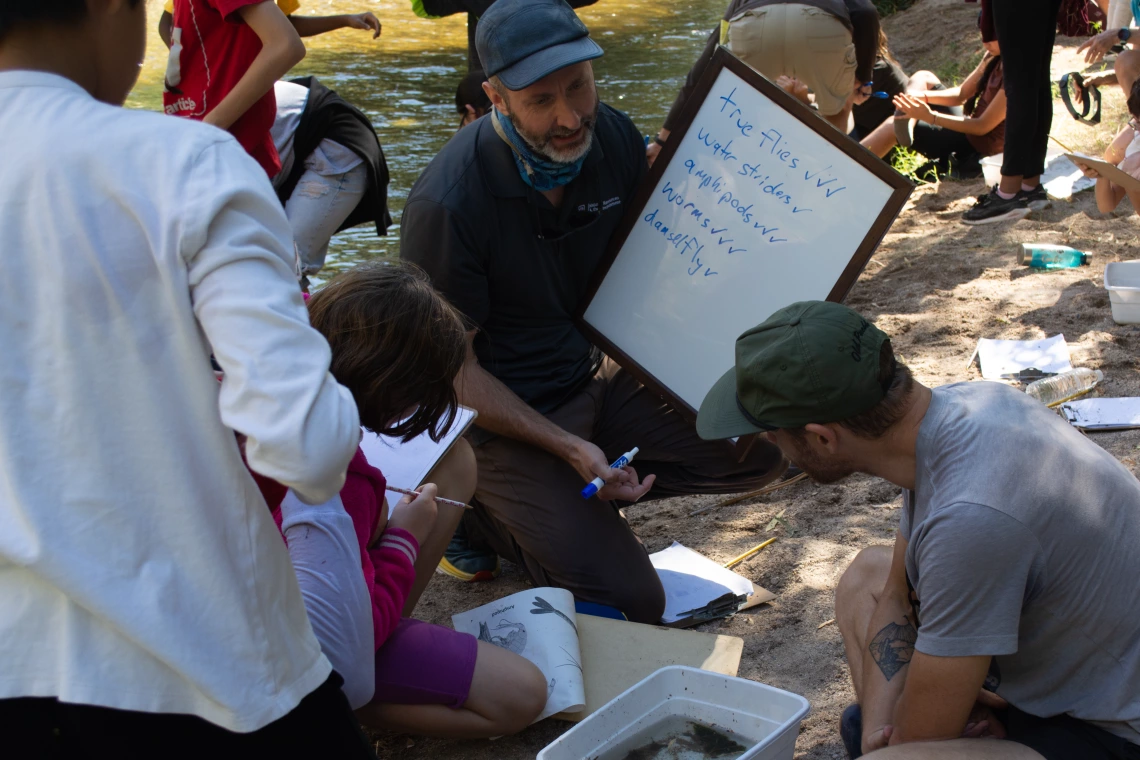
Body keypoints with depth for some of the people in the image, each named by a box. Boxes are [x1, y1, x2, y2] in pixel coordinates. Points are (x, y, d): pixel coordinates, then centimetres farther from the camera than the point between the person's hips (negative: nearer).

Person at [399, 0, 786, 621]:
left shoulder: (613, 139, -8)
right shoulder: (448, 204, -25)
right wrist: (570, 450, -22)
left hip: (596, 377, 7)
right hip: (502, 415, -6)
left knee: (762, 447, -7)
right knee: (630, 603, -15)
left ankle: (575, 498, 4)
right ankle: (480, 510, 7)